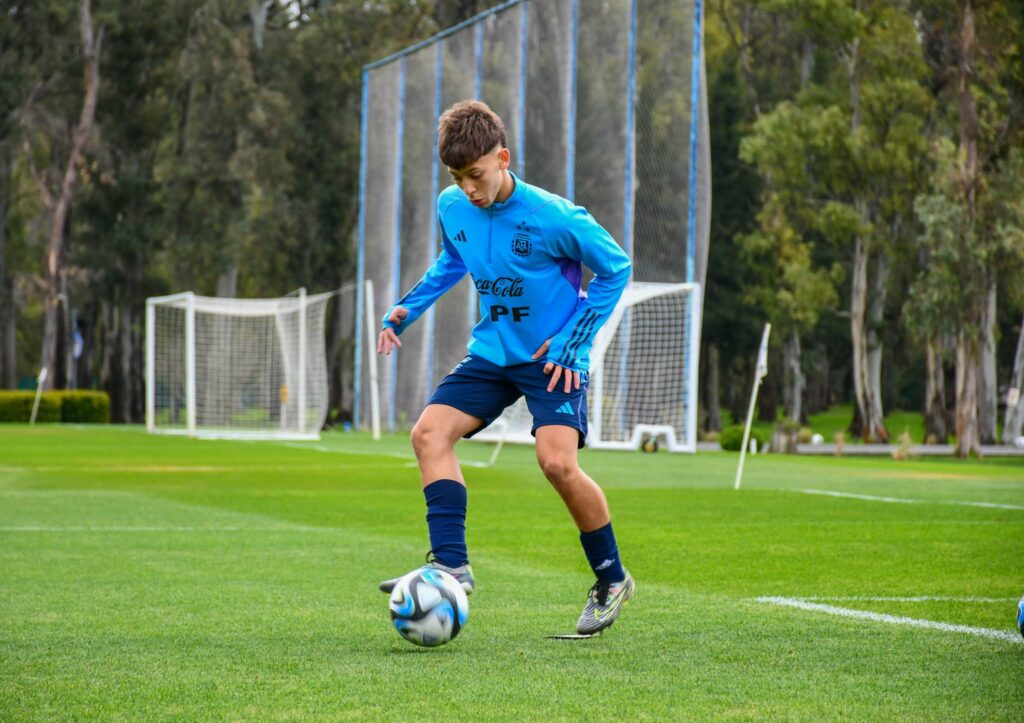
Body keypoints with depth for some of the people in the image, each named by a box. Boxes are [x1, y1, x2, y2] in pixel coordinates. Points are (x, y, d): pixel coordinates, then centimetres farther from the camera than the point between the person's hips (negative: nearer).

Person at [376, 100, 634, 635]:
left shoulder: (553, 217, -20)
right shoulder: (452, 208, -3)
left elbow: (615, 269, -8)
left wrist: (573, 340, -13)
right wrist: (406, 308, 7)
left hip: (552, 358, -6)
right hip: (491, 352, 6)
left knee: (557, 461, -22)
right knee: (429, 431, -13)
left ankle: (612, 580, -2)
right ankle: (451, 565, -16)